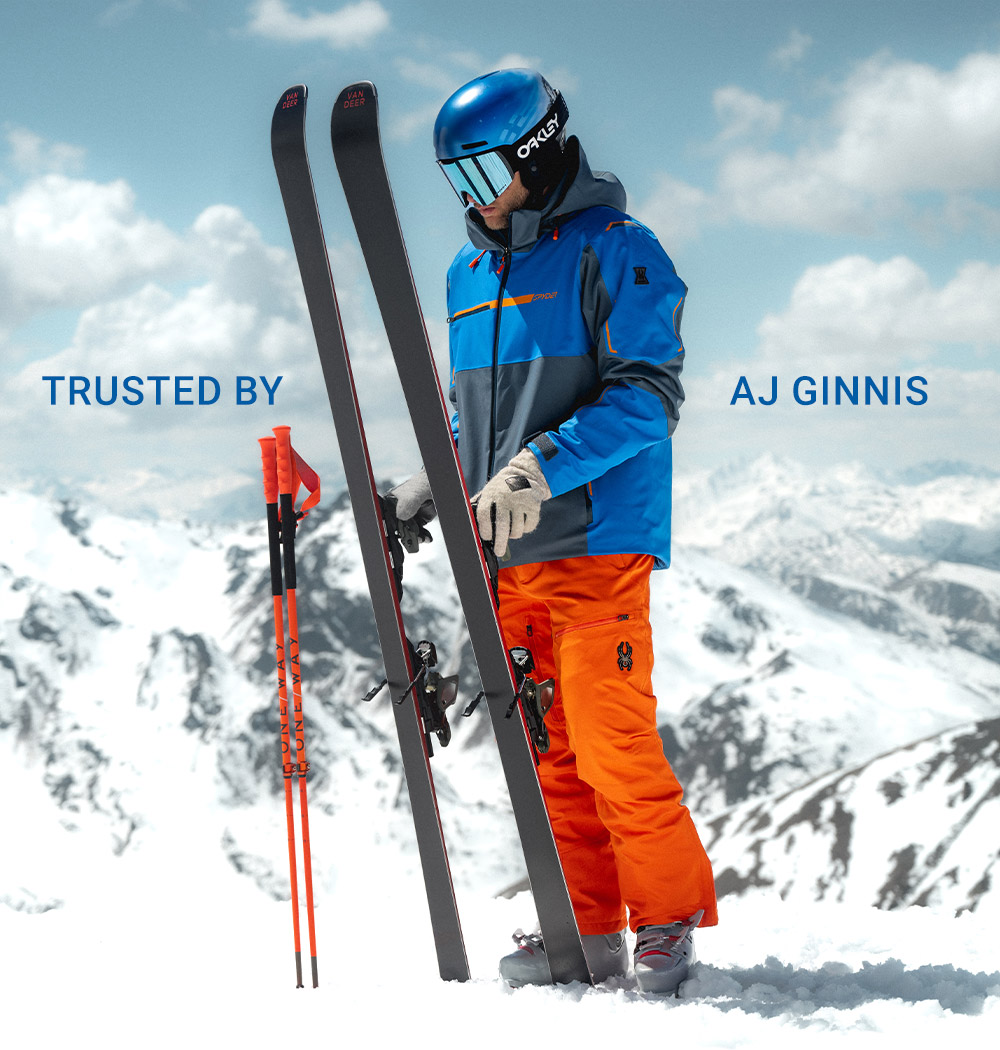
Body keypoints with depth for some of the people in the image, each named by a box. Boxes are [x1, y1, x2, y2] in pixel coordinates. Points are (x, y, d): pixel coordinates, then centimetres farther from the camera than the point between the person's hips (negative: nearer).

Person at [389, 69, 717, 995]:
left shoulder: (612, 250, -4)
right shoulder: (469, 274, 18)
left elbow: (648, 393, -13)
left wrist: (540, 467, -23)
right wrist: (435, 482, 9)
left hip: (595, 538, -7)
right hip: (504, 550, 7)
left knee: (612, 741, -10)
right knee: (546, 748, 7)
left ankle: (671, 917, 4)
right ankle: (588, 928, 15)